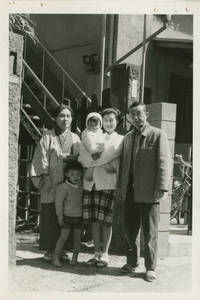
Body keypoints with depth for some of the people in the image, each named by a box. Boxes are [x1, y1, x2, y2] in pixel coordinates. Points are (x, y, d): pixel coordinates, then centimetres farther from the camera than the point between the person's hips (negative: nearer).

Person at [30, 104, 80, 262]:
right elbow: (41, 160, -2)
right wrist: (44, 181, -9)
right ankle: (49, 250, 9)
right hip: (51, 185, -2)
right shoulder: (47, 136, 3)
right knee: (50, 219, -1)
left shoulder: (75, 138, 12)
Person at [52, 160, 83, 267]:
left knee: (77, 238, 8)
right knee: (63, 237, -5)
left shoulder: (81, 185, 0)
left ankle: (75, 258, 20)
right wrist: (60, 216, -9)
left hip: (79, 216, 4)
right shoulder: (64, 187, -14)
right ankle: (55, 257, 4)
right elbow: (58, 202, -11)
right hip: (67, 216, -4)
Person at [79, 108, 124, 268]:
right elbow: (83, 157, 16)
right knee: (94, 220, 5)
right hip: (90, 183, 4)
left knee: (105, 221, -1)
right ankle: (97, 253, 15)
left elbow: (108, 156, -9)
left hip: (108, 184, -4)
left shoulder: (120, 140, 6)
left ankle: (105, 254, 10)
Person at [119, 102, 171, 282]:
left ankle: (151, 268, 17)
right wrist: (121, 187, 10)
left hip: (149, 193, -5)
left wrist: (161, 189, -15)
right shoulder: (128, 137, 14)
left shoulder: (158, 135, -4)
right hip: (130, 193, 5)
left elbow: (164, 164, -9)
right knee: (129, 231, 13)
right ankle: (131, 263, 29)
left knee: (150, 233, 4)